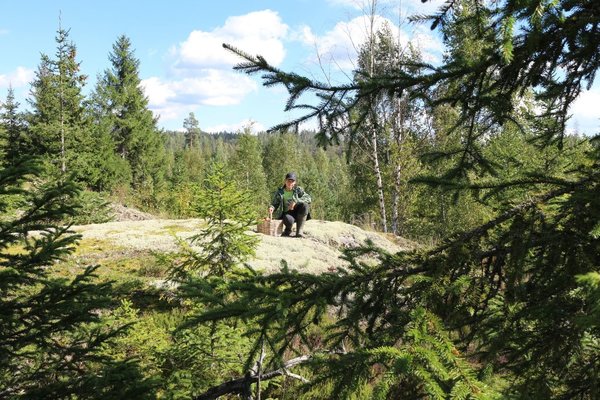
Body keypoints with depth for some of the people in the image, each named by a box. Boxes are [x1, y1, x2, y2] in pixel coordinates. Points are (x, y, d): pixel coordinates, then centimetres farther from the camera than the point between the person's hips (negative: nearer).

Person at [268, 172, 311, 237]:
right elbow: (275, 204, 2)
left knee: (304, 205, -31)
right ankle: (288, 230, 3)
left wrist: (296, 201, -27)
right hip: (287, 213, -2)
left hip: (297, 213, 2)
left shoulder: (298, 190, -2)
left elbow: (308, 198, -14)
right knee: (289, 220, -39)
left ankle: (299, 230, -22)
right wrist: (272, 208, -23)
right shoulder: (280, 192, 0)